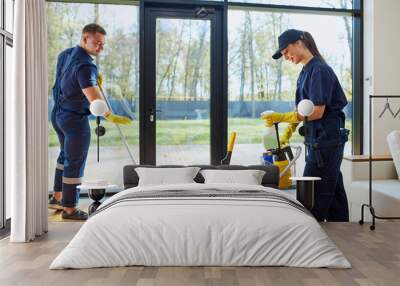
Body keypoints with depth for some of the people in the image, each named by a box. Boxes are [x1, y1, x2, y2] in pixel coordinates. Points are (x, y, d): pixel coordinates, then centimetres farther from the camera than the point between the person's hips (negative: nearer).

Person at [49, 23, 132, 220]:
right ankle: (69, 209, 10)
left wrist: (93, 79, 10)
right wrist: (109, 116, -52)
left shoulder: (65, 54, 6)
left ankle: (57, 198, 34)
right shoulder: (85, 65, -24)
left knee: (65, 155, 23)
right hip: (75, 118, -10)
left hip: (58, 113, 10)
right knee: (75, 162, 0)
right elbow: (92, 95, -40)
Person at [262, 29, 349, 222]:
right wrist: (287, 133, 13)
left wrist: (281, 117, -17)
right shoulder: (305, 72, 14)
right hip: (318, 139, 10)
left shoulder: (320, 70, -14)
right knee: (333, 193, 15)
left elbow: (317, 111, -19)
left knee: (313, 195, -5)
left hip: (325, 139, -10)